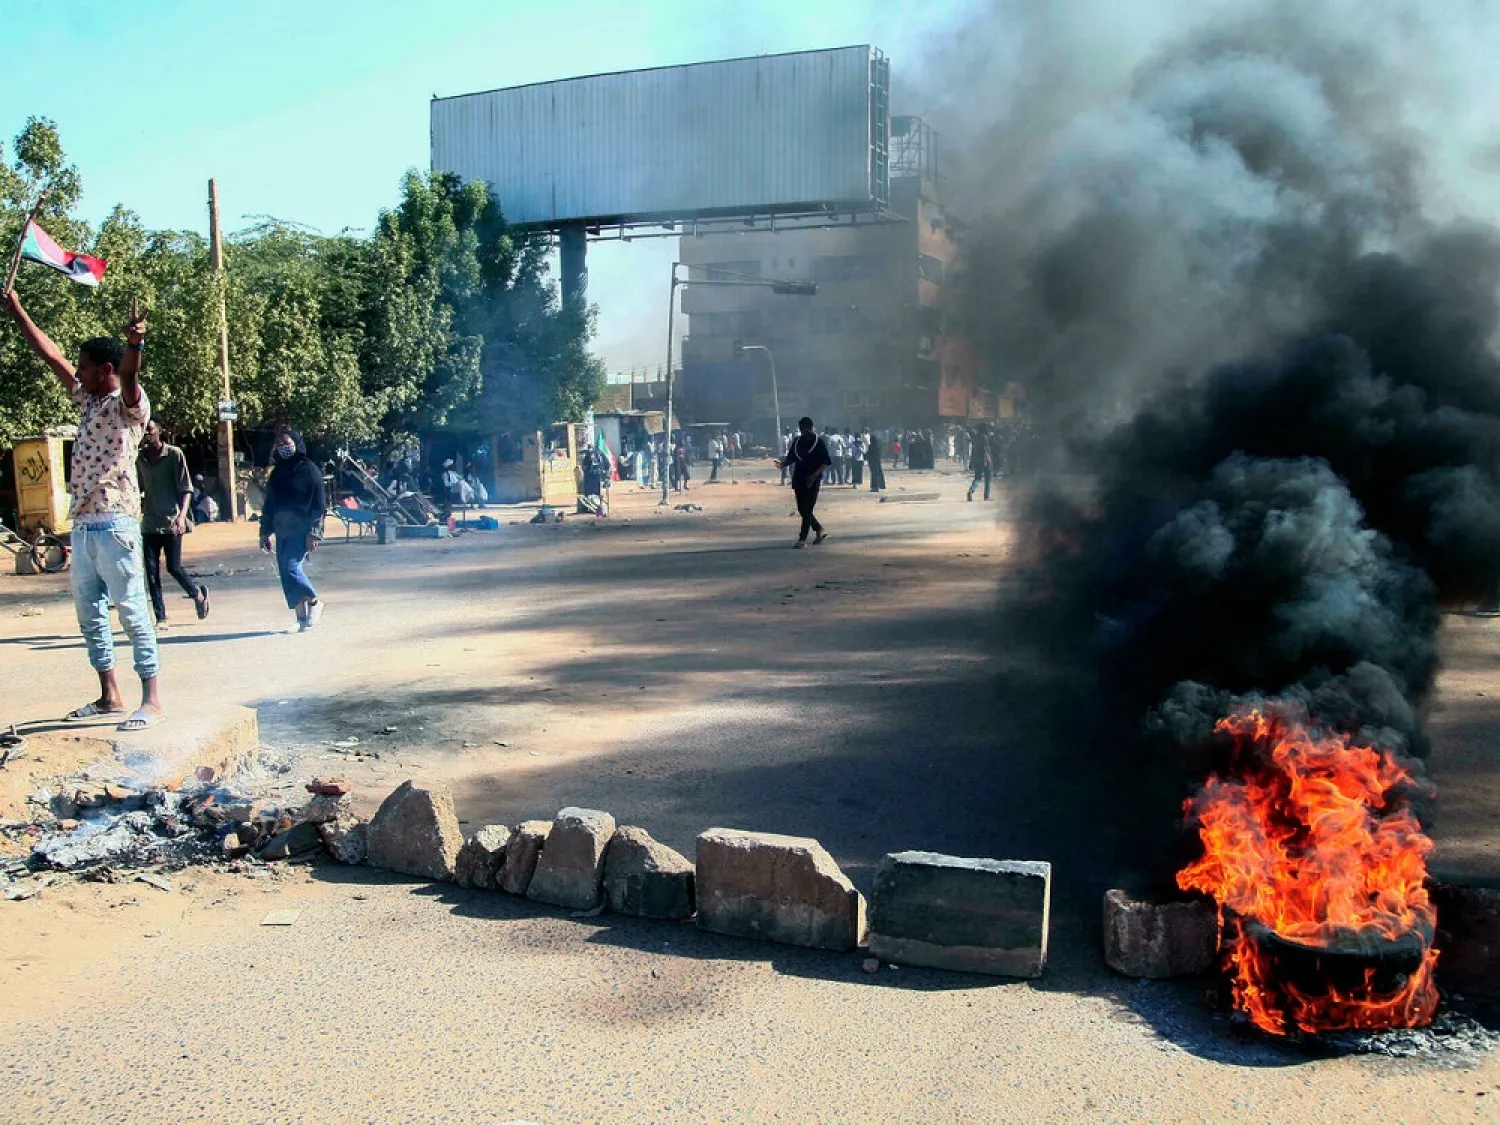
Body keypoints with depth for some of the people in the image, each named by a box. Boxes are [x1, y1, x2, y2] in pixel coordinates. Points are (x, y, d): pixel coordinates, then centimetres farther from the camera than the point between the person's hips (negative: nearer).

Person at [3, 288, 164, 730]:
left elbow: (129, 377, -29)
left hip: (115, 524, -9)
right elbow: (50, 354, 22)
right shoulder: (88, 400, 17)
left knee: (132, 611, -9)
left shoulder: (129, 403, -7)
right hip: (83, 525, 9)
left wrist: (134, 344, -51)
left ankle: (152, 701, -8)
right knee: (90, 614, 12)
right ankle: (110, 696, 20)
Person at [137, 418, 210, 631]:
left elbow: (186, 489, -7)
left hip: (171, 522, -5)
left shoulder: (174, 454, -4)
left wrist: (182, 515, -18)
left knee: (173, 567, -5)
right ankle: (161, 619, 4)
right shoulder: (140, 458, 9)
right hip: (150, 523, 5)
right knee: (151, 571, -1)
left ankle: (198, 593, 24)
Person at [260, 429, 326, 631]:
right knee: (285, 571, 3)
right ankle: (301, 617, 9)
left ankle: (314, 601, 4)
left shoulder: (308, 469, -5)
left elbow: (318, 503, -9)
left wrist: (313, 532, -15)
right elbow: (269, 503, 19)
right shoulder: (277, 472, 14)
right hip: (282, 531, 7)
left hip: (301, 530, -7)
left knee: (290, 567, -18)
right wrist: (265, 532, 15)